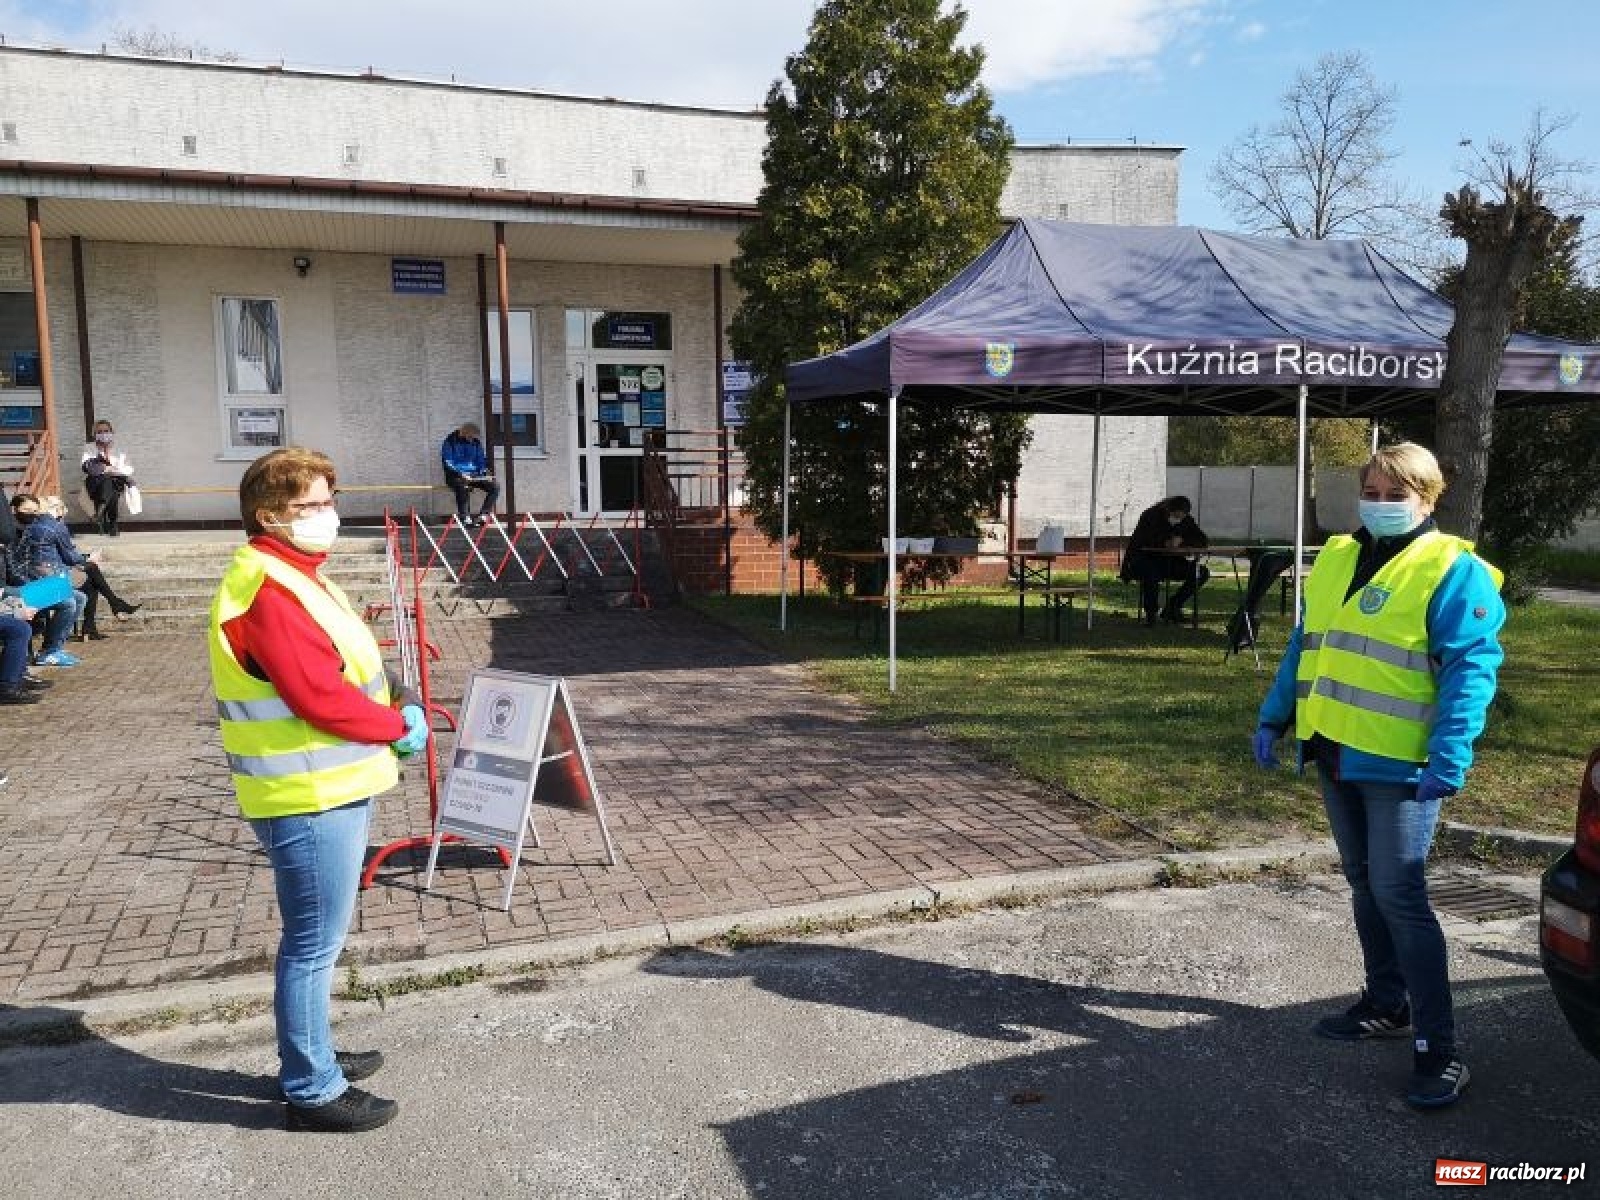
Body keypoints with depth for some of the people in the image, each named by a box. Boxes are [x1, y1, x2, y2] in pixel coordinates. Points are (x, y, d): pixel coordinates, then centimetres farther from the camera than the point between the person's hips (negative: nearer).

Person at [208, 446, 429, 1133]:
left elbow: (343, 676, 17)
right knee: (314, 944, 2)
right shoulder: (267, 593, -20)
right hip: (308, 799, -11)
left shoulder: (295, 577, 13)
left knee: (316, 939, 22)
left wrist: (391, 716, 1)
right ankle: (312, 1090, 16)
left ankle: (312, 1056, 38)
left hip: (333, 788, 11)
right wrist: (400, 726, -11)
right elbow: (322, 699, -25)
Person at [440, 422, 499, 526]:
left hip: (474, 475, 5)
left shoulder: (476, 443, 13)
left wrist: (485, 473, -3)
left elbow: (481, 461, 18)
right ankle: (465, 517, -30)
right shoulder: (450, 442, -3)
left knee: (495, 487, -18)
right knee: (463, 487, -40)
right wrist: (460, 474, -22)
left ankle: (482, 515, -17)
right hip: (456, 476, -5)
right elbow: (447, 464, -8)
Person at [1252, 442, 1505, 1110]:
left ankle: (1438, 1048, 3)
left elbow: (1470, 670, -15)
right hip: (1336, 755, 7)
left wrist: (1449, 760, -22)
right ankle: (1387, 1004, 32)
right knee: (1365, 887, 16)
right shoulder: (1336, 560, 12)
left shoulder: (1452, 572, -9)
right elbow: (1304, 648, 19)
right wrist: (1274, 717, 14)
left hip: (1399, 764, -7)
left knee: (1398, 895, -8)